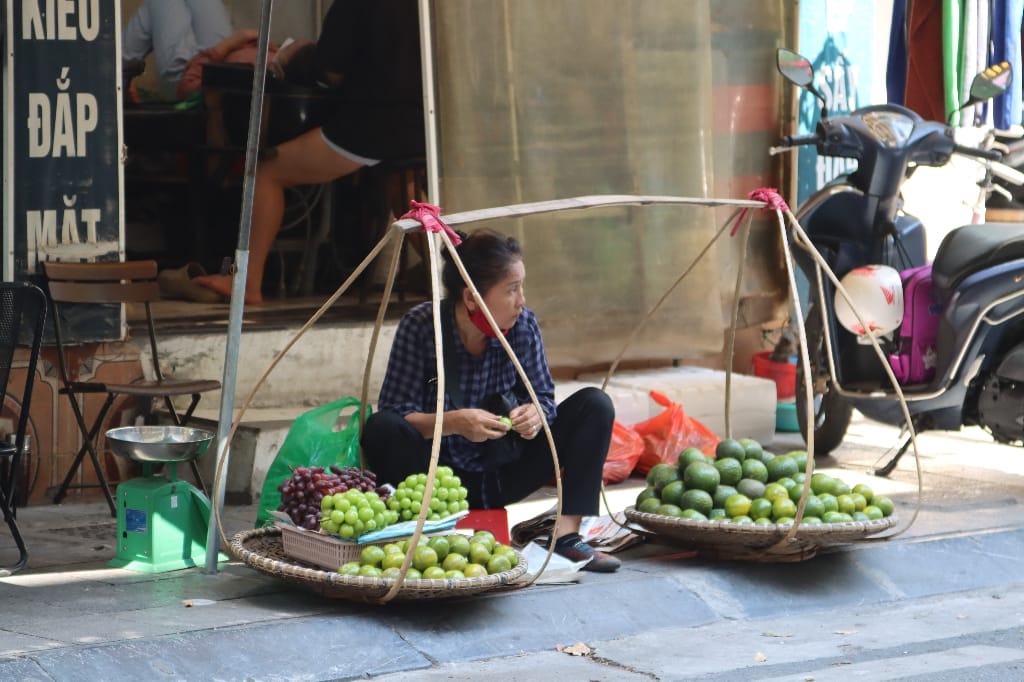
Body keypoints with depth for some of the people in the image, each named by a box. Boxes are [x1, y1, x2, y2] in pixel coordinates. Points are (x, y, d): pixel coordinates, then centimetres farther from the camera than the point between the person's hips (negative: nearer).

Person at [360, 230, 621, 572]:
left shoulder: (523, 325, -8)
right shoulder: (421, 326, -18)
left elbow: (543, 398, 0)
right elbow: (394, 413, -18)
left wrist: (536, 414, -25)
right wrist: (453, 422, -35)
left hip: (502, 476, 4)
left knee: (595, 405, -11)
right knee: (381, 429, -32)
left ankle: (566, 532, -21)